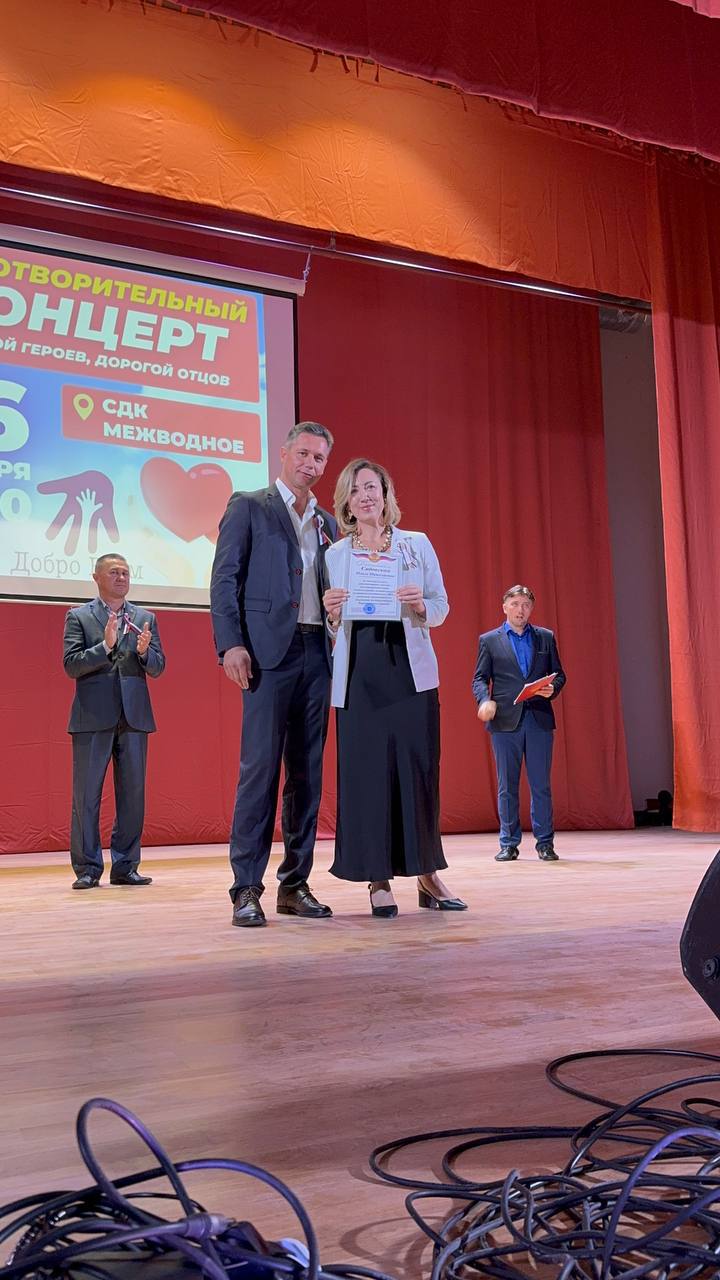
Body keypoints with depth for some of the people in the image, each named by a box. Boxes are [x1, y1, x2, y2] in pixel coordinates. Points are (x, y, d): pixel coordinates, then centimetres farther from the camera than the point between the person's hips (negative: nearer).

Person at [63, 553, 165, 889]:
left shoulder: (146, 618, 14)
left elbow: (157, 668, 9)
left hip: (134, 717, 3)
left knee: (132, 794, 5)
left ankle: (125, 867, 13)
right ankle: (87, 868, 7)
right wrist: (105, 646, -18)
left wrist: (144, 651, -12)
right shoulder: (78, 617, 5)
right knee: (86, 795, 0)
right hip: (93, 718, -3)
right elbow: (71, 665, -5)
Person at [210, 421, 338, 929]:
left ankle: (296, 883, 12)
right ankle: (247, 890, -4)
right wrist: (230, 644, -14)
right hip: (269, 652, -5)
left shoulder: (327, 522, 20)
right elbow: (225, 579, -2)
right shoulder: (249, 507, 5)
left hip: (317, 653, 5)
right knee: (260, 767, -9)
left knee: (308, 772, 5)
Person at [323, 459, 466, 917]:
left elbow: (442, 607, 7)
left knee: (418, 768, -1)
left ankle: (428, 875, 10)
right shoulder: (333, 555, 10)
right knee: (366, 770, -3)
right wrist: (332, 614, -10)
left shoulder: (418, 544, 8)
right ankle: (378, 880, 5)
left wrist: (420, 605, -14)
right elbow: (330, 628, 12)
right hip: (359, 675, 0)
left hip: (410, 672, 0)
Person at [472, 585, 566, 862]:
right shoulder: (489, 640, 8)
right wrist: (485, 700, -15)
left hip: (539, 719, 1)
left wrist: (552, 689, -9)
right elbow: (480, 678, 4)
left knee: (541, 785, 2)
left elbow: (558, 673, 13)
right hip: (505, 720, -1)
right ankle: (508, 844, 12)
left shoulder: (546, 637, 12)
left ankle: (545, 843, 10)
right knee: (507, 786, 4)